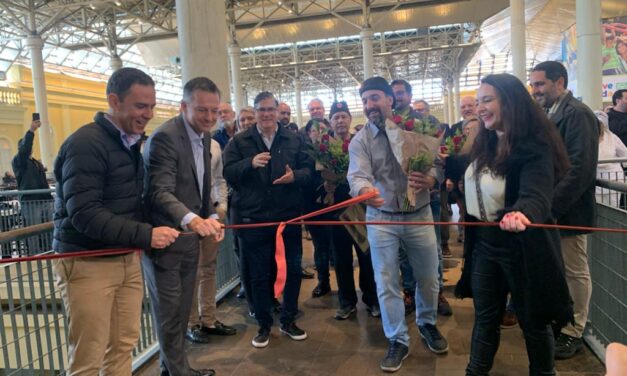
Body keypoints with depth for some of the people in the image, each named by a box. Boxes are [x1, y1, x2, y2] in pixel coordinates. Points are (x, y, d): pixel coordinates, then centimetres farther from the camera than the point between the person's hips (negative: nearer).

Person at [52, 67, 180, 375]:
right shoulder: (85, 144, -16)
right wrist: (146, 235, -27)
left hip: (127, 259, 8)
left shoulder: (130, 142, 12)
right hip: (87, 264, -7)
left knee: (124, 345, 13)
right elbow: (84, 214, -23)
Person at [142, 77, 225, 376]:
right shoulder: (164, 137, -20)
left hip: (189, 238, 8)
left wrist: (210, 216, -3)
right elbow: (160, 192, -30)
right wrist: (191, 219, -47)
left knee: (182, 312, 18)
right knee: (170, 315, 7)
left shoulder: (203, 137, 7)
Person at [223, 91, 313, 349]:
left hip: (289, 216, 2)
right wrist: (250, 163, -22)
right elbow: (228, 172, -6)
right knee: (259, 274, 8)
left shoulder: (294, 140, 6)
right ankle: (264, 325, 26)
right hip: (254, 218, -1)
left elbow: (309, 170, 4)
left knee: (293, 269, 11)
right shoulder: (240, 141, 3)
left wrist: (295, 176, -17)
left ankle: (288, 320, 31)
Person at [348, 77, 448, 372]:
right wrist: (364, 190, -42)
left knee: (428, 278, 14)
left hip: (419, 215, 1)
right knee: (386, 284, 4)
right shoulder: (359, 140, -4)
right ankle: (398, 340, 23)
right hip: (381, 219, -1)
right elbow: (358, 175, -19)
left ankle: (427, 324, 42)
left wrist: (430, 180, -27)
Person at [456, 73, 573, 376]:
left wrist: (521, 213, -57)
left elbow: (536, 195, -38)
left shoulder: (534, 148, -20)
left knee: (532, 320, 13)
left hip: (521, 246, -6)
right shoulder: (484, 144, 3)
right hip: (485, 244, 7)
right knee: (484, 317, 17)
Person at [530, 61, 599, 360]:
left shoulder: (577, 114, -14)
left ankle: (573, 333, 21)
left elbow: (581, 168, -22)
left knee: (575, 272, 7)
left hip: (567, 211, -7)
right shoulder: (548, 115, 11)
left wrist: (550, 206, -23)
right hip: (549, 209, 8)